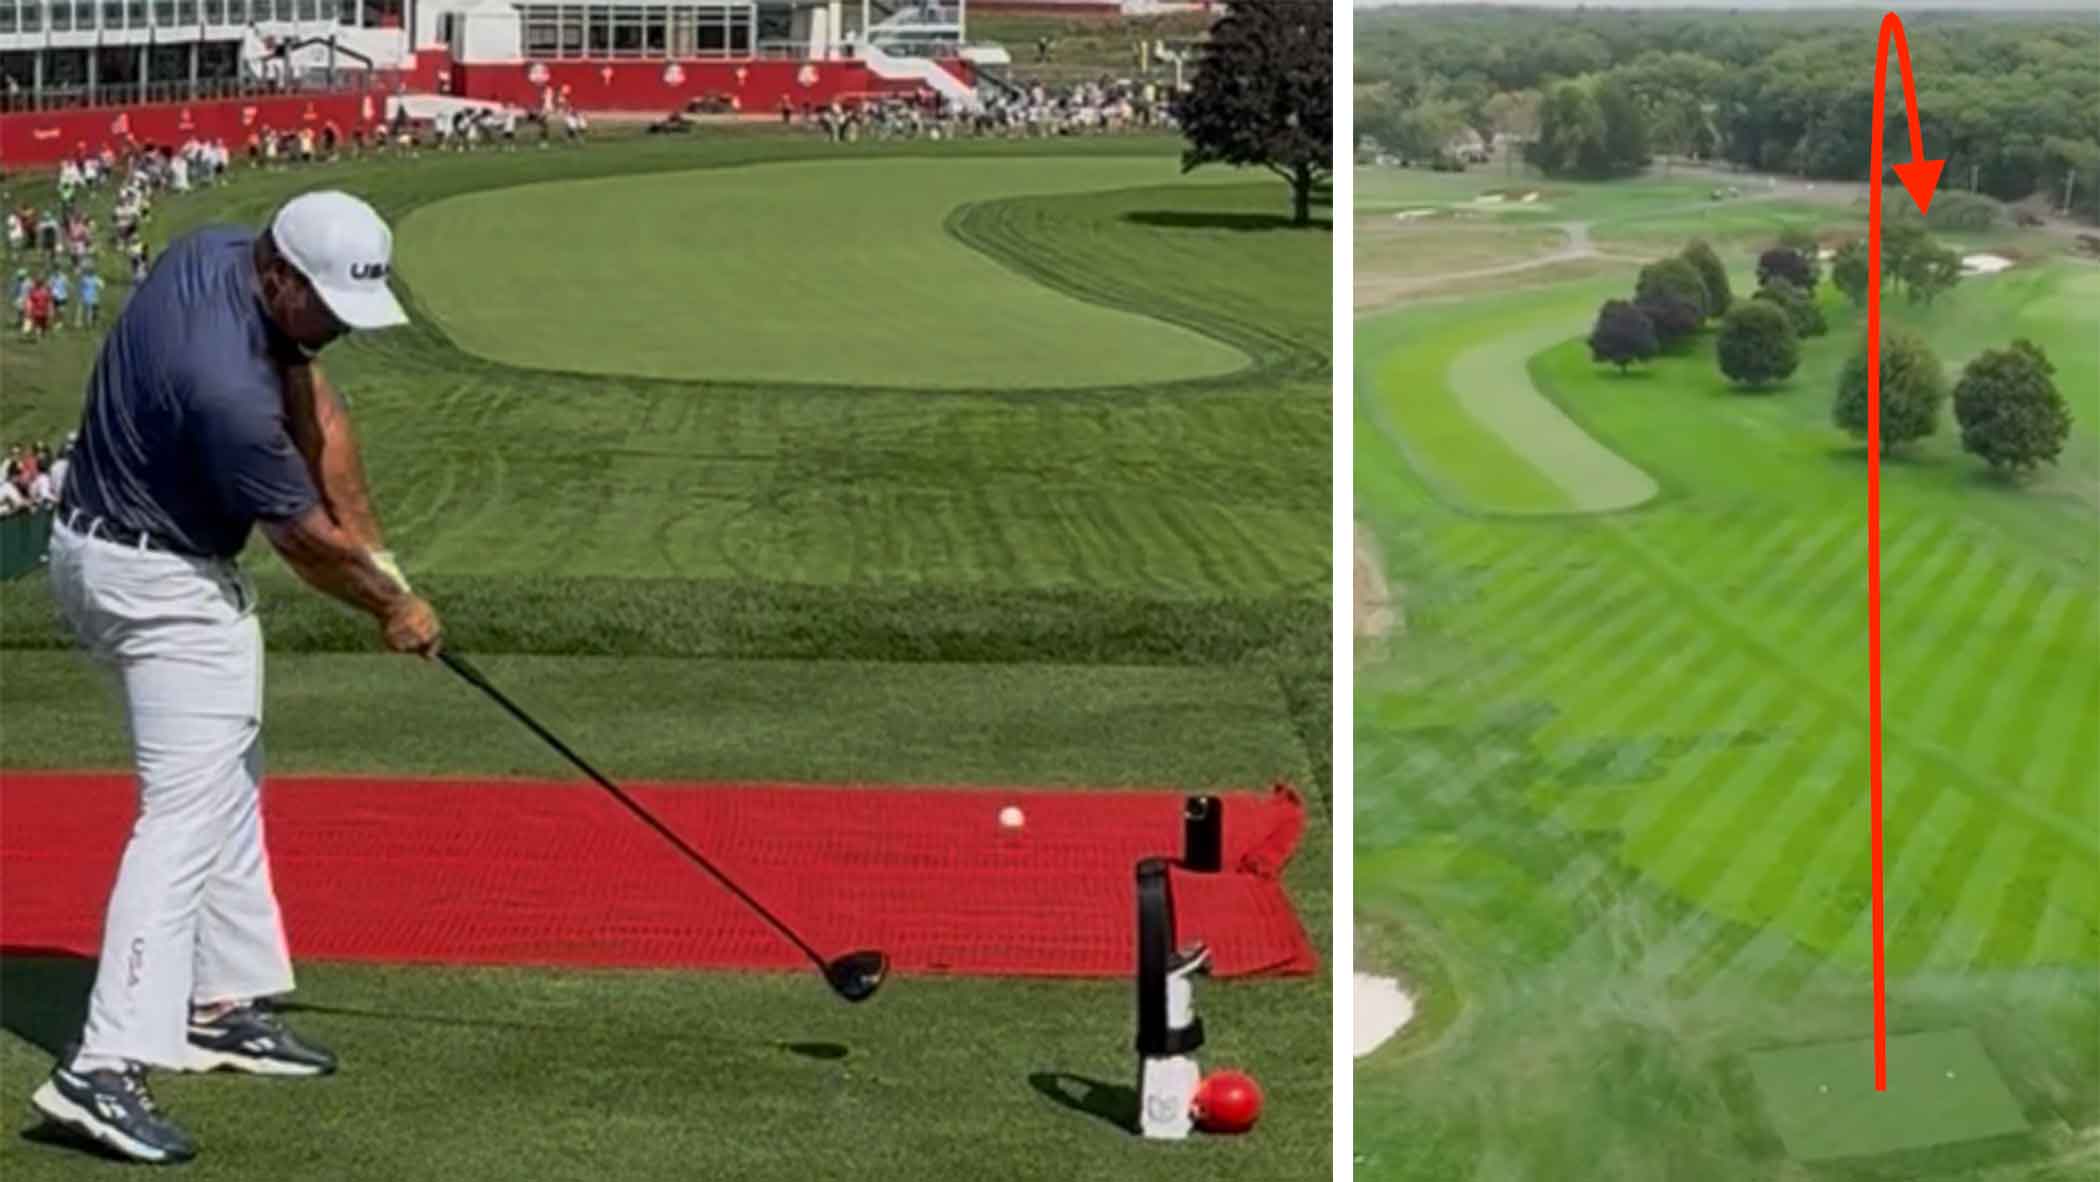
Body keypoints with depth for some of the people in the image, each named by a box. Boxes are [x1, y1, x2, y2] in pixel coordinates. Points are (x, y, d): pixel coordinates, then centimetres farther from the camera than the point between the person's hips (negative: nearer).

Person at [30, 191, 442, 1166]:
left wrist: (372, 553, 0)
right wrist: (392, 606, 0)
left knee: (228, 781, 20)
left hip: (108, 547, 11)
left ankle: (224, 1006, 28)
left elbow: (313, 410, 3)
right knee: (186, 813, -15)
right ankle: (104, 1068, -23)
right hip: (160, 583, -11)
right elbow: (304, 538, -17)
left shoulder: (218, 253, -5)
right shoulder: (225, 384, -32)